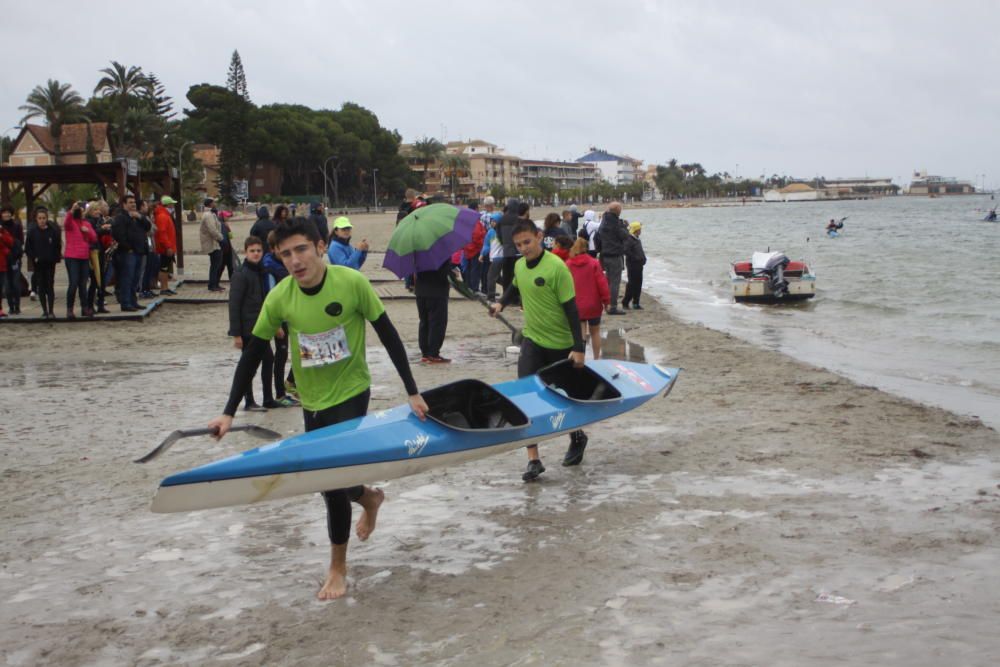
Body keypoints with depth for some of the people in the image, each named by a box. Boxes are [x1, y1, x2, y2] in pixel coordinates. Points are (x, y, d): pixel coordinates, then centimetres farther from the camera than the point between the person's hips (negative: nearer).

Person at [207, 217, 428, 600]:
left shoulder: (352, 282, -19)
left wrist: (412, 391, -9)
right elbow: (252, 355, -2)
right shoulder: (279, 298, -11)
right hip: (312, 401, 4)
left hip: (351, 394, -4)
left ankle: (338, 567, 14)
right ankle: (369, 498, 48)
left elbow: (387, 335, -10)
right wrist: (229, 413, -4)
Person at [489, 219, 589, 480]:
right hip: (532, 341, 5)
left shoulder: (556, 267, -18)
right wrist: (501, 303, 5)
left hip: (560, 344, -4)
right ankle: (533, 460, -9)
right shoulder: (519, 266, 1)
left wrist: (578, 348, -19)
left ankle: (577, 437, 43)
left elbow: (571, 308, -17)